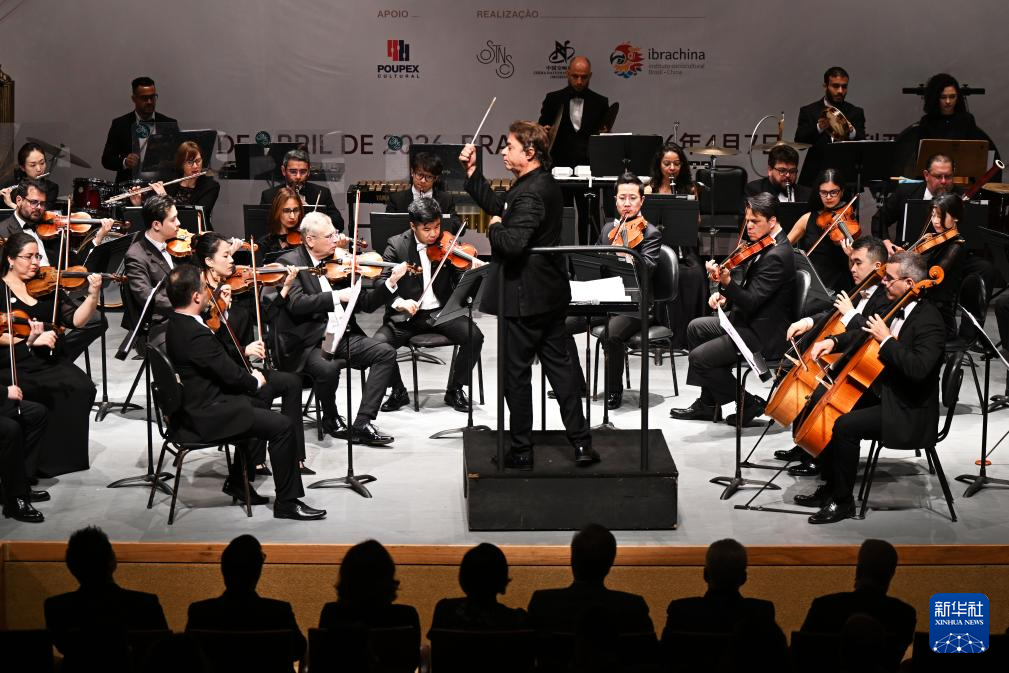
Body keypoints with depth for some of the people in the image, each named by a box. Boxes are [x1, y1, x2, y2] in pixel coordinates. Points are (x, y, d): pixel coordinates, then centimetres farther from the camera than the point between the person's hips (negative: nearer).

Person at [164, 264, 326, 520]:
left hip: (194, 403, 11)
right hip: (207, 414, -11)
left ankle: (237, 482, 31)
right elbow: (231, 374, -21)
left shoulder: (176, 324, 4)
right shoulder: (196, 334, -28)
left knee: (260, 403, 29)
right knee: (282, 426, -13)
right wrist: (255, 381, -2)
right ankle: (287, 502, -4)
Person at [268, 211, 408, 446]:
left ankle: (363, 423, -14)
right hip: (307, 343, -6)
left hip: (341, 335, 6)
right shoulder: (290, 263, -5)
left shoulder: (338, 263, 11)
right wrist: (337, 296, -26)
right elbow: (296, 303, -21)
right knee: (328, 367, -34)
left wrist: (390, 283, -4)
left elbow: (365, 303, 11)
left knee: (386, 352, -13)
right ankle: (331, 418, -2)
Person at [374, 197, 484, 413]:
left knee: (474, 337, -23)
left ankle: (455, 390, -2)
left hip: (442, 312, 1)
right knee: (379, 343, -25)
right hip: (406, 314, -1)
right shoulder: (396, 245, -4)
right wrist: (399, 303, -27)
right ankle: (398, 392, 2)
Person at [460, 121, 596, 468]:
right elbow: (498, 207, 17)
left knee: (516, 373, 3)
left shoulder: (530, 194, -22)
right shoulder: (544, 183, 9)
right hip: (551, 294, 9)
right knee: (559, 365, 12)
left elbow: (512, 243, -32)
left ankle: (521, 451, 11)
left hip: (524, 297, -9)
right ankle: (581, 443, 14)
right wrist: (472, 172, 12)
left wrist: (496, 228, -12)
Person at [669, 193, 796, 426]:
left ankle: (749, 404, 1)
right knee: (696, 328, 18)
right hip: (749, 321, 11)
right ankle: (708, 404, 20)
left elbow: (751, 302, -26)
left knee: (699, 357, -15)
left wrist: (727, 282, -40)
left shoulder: (777, 256, -23)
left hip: (764, 335, -11)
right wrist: (725, 293, 2)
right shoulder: (767, 246, 9)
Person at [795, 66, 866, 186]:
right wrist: (819, 127, -22)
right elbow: (799, 142, -5)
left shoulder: (856, 113, 10)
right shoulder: (808, 111, 7)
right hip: (814, 178, -1)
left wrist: (852, 132, -22)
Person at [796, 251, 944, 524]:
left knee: (845, 425, -26)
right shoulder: (898, 310, 8)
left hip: (909, 414, -10)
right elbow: (866, 336, 22)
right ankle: (829, 487, 16)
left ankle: (843, 501, -13)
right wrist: (833, 341, 4)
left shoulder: (929, 320, -20)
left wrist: (887, 339, -25)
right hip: (884, 396, 10)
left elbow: (918, 368, -33)